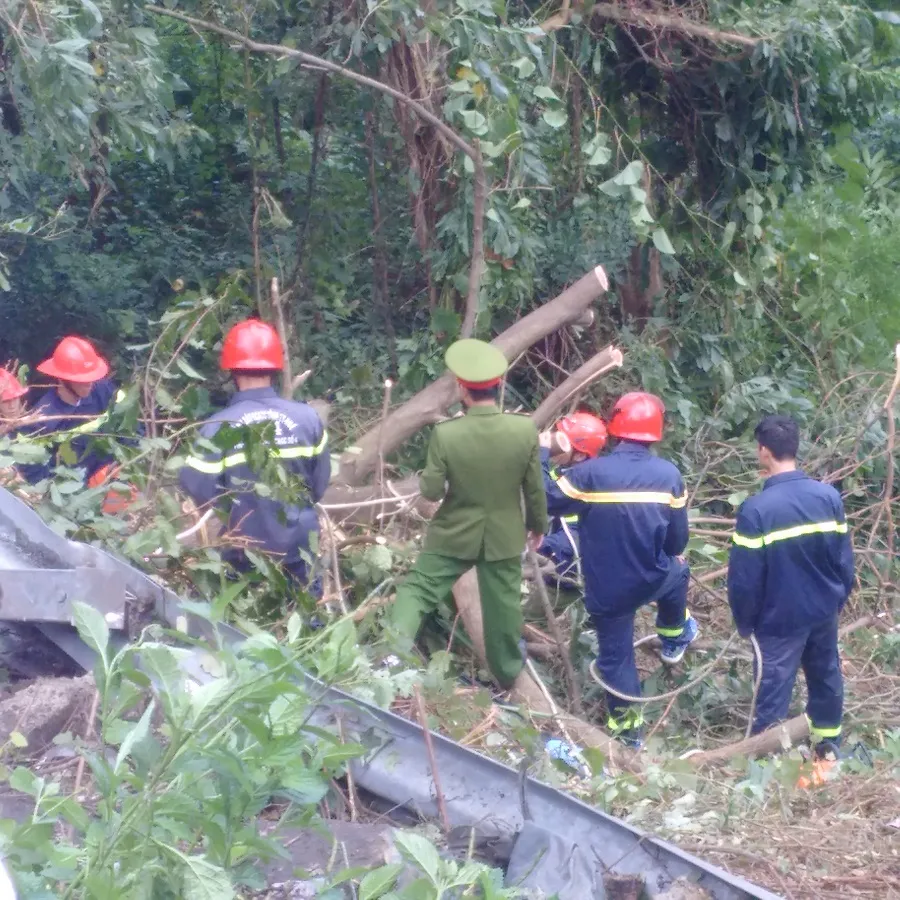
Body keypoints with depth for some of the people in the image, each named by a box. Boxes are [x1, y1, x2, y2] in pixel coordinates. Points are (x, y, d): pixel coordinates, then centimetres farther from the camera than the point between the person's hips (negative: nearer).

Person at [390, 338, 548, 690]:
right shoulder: (526, 430, -17)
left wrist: (424, 479, 9)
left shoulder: (445, 434, -22)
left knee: (419, 587, 10)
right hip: (505, 535, 2)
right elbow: (534, 487, -5)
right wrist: (538, 524, 12)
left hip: (454, 534, -2)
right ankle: (507, 672, 34)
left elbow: (431, 492, -14)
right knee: (503, 604, 18)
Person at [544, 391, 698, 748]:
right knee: (677, 571, 37)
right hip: (653, 580, 2)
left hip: (606, 588, -2)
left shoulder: (590, 473, -20)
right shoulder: (669, 475, -10)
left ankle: (628, 726, 26)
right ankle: (674, 640, 57)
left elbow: (546, 502, -9)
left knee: (615, 655, 15)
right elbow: (678, 538, -1)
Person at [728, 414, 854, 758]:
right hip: (824, 610, 5)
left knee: (774, 688, 8)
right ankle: (829, 740, 42)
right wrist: (838, 600, 17)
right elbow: (844, 559, 0)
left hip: (780, 617, -5)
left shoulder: (756, 509, -24)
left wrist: (744, 622, -2)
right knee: (826, 674, 24)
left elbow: (744, 577, -17)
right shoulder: (828, 496, -10)